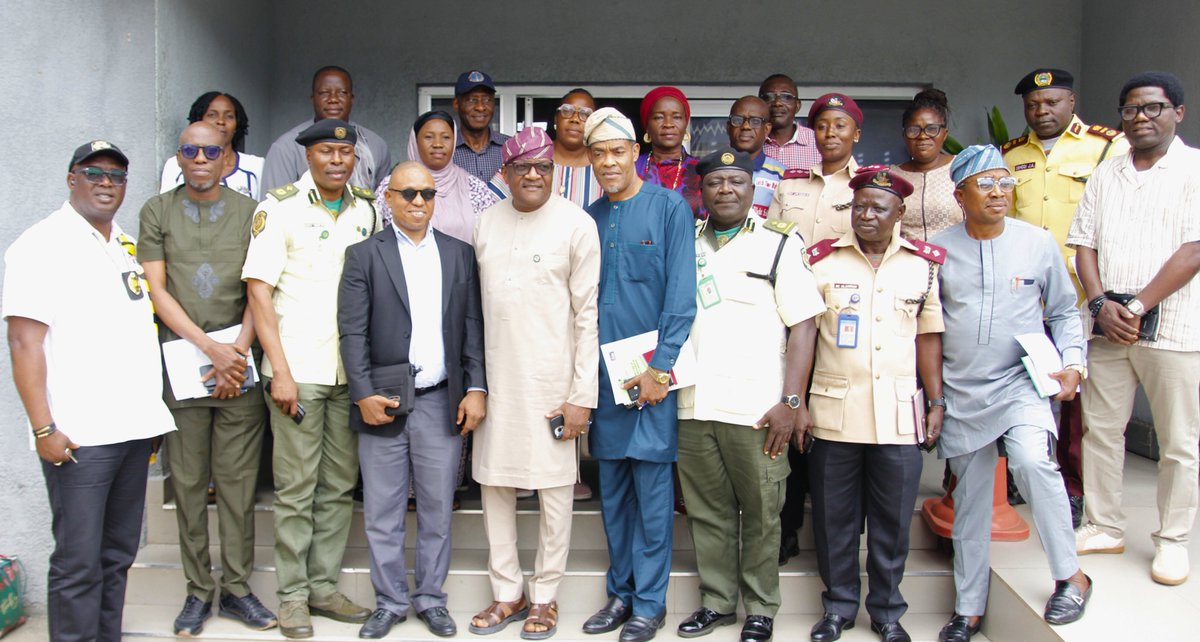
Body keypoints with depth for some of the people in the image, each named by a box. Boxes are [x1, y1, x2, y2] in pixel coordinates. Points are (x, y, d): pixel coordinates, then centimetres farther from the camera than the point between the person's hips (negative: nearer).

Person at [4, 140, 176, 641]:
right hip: (80, 436, -7)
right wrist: (44, 429, -16)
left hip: (134, 429, 7)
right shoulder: (44, 244, -4)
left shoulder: (127, 247, 16)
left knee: (118, 555, 13)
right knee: (78, 562, -1)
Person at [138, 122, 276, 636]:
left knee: (238, 481, 2)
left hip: (240, 367, 0)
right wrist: (210, 348, -10)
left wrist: (237, 352, -9)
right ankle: (198, 589, 15)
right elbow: (156, 290, 0)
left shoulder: (250, 212, 8)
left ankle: (237, 588, 12)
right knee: (188, 481, 5)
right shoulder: (157, 212, 9)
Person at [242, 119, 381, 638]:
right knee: (296, 488, 2)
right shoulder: (280, 207, -4)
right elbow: (258, 289, -7)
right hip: (298, 369, -4)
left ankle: (324, 586, 23)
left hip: (352, 370, 4)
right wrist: (280, 370, -12)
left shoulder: (367, 210, 9)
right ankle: (293, 596, 16)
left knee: (339, 486, 11)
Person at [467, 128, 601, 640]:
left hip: (551, 377, -4)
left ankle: (545, 596, 19)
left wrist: (583, 395, -11)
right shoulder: (487, 221, 9)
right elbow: (481, 302, 13)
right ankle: (508, 592, 24)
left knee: (554, 485, 4)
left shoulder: (576, 225, -5)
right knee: (494, 482, 9)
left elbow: (588, 314, -7)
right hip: (496, 376, 5)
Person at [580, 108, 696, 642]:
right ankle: (620, 592, 25)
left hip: (652, 370, -5)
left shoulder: (670, 207, -3)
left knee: (651, 484, 1)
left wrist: (660, 367, -14)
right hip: (603, 373, 5)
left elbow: (681, 294, -9)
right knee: (611, 487, 11)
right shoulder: (589, 217, 11)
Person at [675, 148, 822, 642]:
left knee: (760, 514, 6)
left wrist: (791, 402, -10)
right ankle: (717, 601, 26)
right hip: (691, 405, 3)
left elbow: (803, 325, -3)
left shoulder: (779, 245, 2)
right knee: (707, 512, 11)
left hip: (755, 409, -3)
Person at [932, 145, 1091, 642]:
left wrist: (1072, 363, -4)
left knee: (1031, 462, -29)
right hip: (962, 394, 2)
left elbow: (1063, 311, 11)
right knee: (970, 501, 9)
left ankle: (1070, 575, -7)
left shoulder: (1038, 242, 1)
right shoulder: (939, 250, 1)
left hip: (1021, 383, -1)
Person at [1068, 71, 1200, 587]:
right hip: (1108, 326, 5)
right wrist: (1100, 304, -6)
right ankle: (1104, 527, 21)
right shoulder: (1105, 174, 14)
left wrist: (1137, 306, -14)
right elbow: (1084, 244, 9)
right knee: (1099, 428, 8)